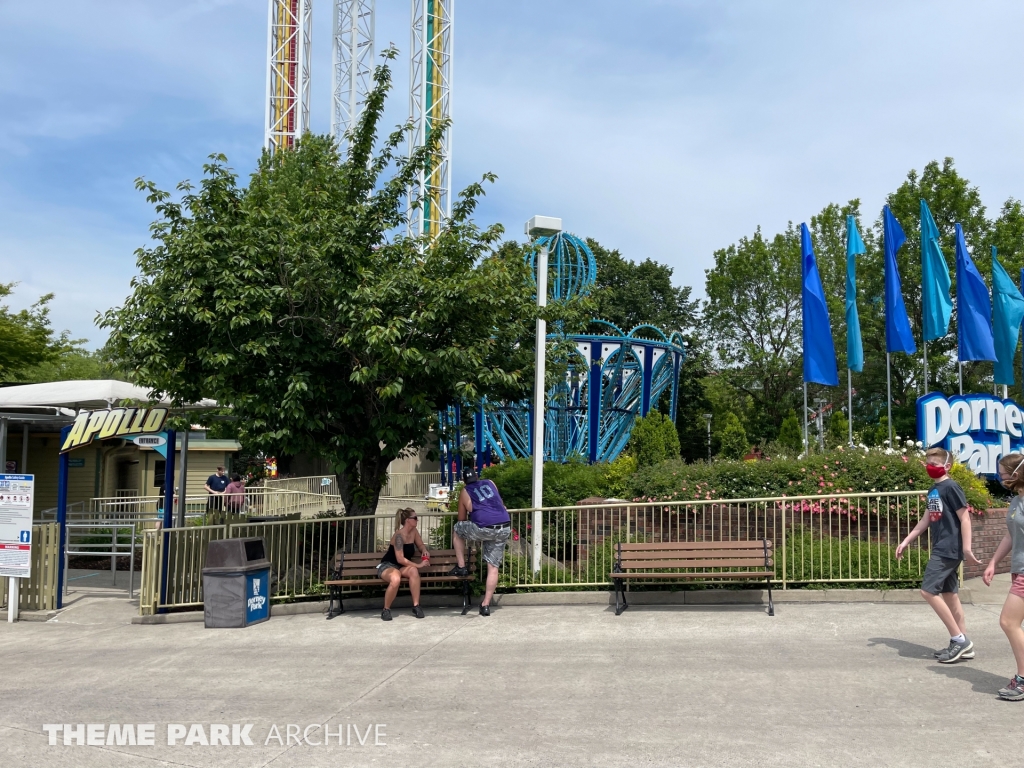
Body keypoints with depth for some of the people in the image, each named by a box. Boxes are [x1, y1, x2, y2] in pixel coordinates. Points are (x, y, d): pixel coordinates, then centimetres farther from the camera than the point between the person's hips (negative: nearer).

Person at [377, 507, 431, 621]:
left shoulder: (414, 532, 2)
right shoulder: (399, 535, -21)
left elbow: (420, 545, 20)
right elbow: (400, 559, -24)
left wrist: (424, 551, -4)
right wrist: (418, 565, -22)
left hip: (403, 567, 6)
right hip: (387, 565, -6)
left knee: (413, 571, -31)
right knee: (396, 579, -41)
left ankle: (416, 606, -24)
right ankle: (386, 610, -19)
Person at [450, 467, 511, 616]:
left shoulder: (464, 492, 15)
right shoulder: (490, 483, 23)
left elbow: (462, 519, 25)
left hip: (484, 529, -4)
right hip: (504, 529, 4)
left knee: (456, 529, 25)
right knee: (493, 567, 10)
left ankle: (461, 567, 24)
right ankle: (486, 605, 7)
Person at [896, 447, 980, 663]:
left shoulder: (951, 487, -12)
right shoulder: (933, 490, 15)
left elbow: (965, 517, -15)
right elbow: (926, 521, 20)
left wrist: (966, 547, -19)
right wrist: (905, 542, 19)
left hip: (949, 549, -9)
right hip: (942, 549, 9)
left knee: (928, 591, -11)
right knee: (949, 594, 10)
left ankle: (959, 639, -4)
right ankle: (963, 643, 16)